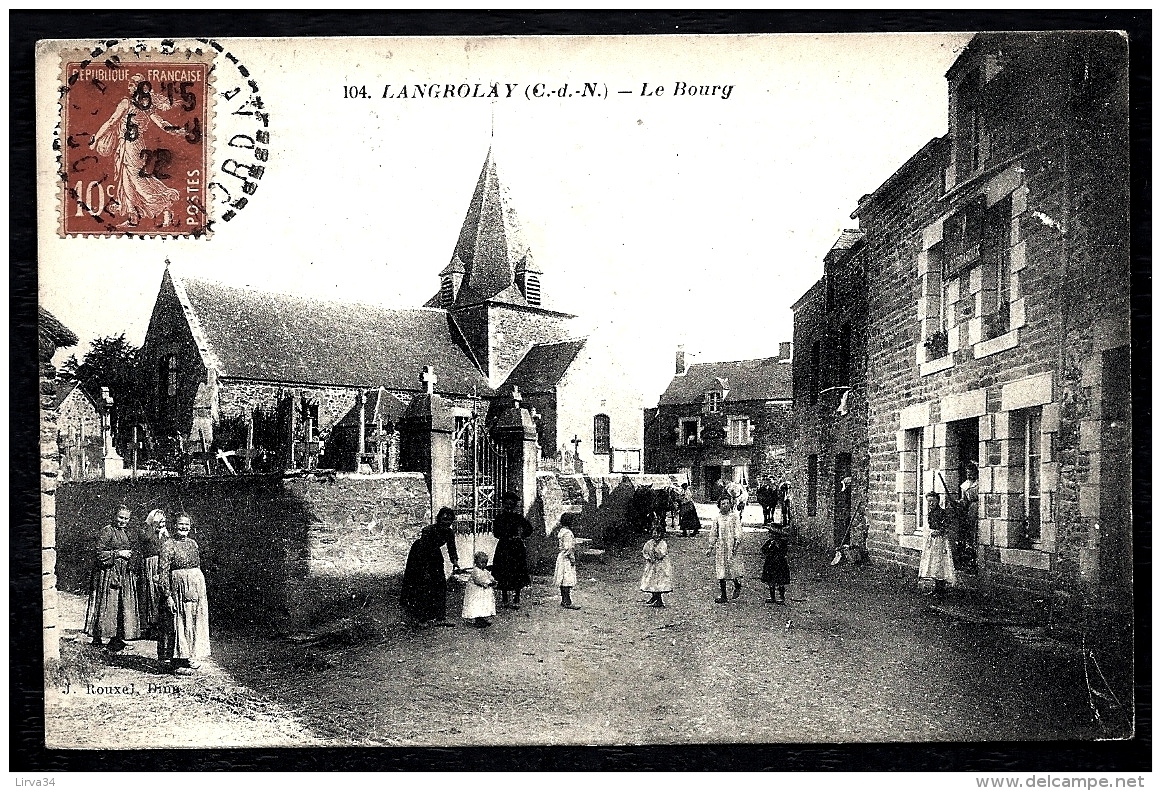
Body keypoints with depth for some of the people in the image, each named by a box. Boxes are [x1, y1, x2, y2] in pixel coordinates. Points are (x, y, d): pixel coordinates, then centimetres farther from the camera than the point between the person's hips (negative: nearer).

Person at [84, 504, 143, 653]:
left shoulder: (130, 533, 15)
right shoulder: (106, 532, -6)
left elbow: (136, 553, 25)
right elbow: (100, 554, -12)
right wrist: (118, 553, -13)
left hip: (126, 575, 7)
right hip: (109, 574, -7)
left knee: (125, 606, 3)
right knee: (108, 606, -7)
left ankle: (117, 639, 9)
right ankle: (97, 638, 1)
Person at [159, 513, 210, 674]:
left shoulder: (193, 543, 11)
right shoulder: (169, 546, -7)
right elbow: (163, 572, -10)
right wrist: (168, 596, -15)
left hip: (198, 587, 6)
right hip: (180, 588, -6)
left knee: (195, 623, 10)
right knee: (181, 623, -4)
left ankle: (190, 658, 22)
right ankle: (179, 663, 2)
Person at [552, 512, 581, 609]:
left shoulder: (561, 531, 13)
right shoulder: (567, 533, -18)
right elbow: (568, 548, -22)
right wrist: (572, 559, -15)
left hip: (561, 557, 10)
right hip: (566, 559, -10)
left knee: (563, 581, 13)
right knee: (568, 580, -10)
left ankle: (564, 601, 18)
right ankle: (567, 602, -10)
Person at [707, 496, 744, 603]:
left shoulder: (734, 516, -2)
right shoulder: (717, 517, 7)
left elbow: (738, 531, -6)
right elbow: (713, 533, 15)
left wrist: (737, 542, -19)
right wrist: (711, 547, 15)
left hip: (732, 545, -3)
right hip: (721, 546, 3)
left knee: (733, 568, -9)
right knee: (721, 571, 2)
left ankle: (737, 586, 22)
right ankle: (723, 596, 9)